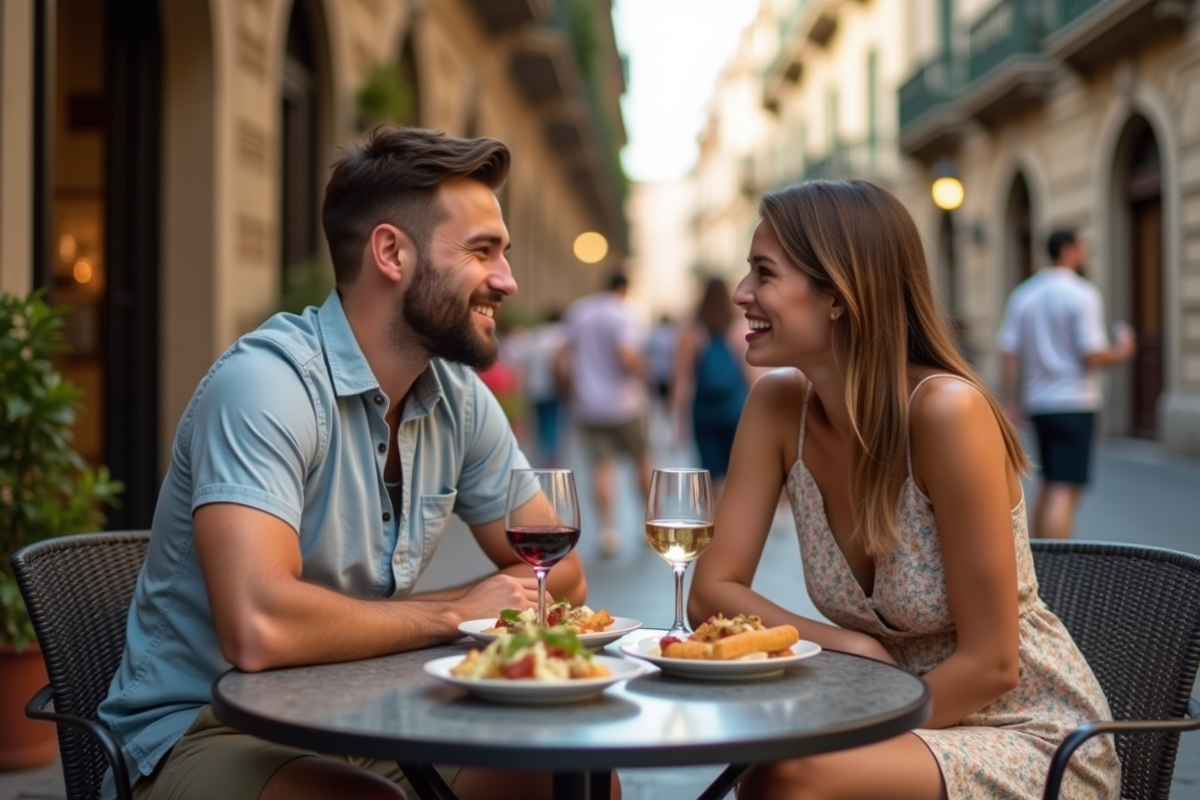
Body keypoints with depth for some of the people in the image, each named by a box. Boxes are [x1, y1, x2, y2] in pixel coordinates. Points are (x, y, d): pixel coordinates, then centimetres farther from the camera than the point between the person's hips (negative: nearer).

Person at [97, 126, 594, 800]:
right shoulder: (267, 380, -22)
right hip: (205, 728, -6)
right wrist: (456, 612, -19)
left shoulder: (461, 396, 0)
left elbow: (560, 573, 8)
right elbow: (259, 627, -34)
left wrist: (512, 593, -17)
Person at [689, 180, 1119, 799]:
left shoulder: (946, 411, -24)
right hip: (902, 721, 4)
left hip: (1033, 738, -4)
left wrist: (857, 731, -17)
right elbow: (712, 591, -6)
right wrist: (851, 649, -18)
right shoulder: (778, 405, -7)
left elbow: (989, 665, -20)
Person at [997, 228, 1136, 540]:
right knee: (1065, 490, -7)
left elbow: (1008, 352, 4)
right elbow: (1092, 355, -17)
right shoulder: (1082, 294, -11)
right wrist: (1121, 351, 3)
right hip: (1074, 403, -7)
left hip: (1038, 403, 7)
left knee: (1049, 483, 20)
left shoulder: (1022, 294, 7)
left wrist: (1010, 402, 9)